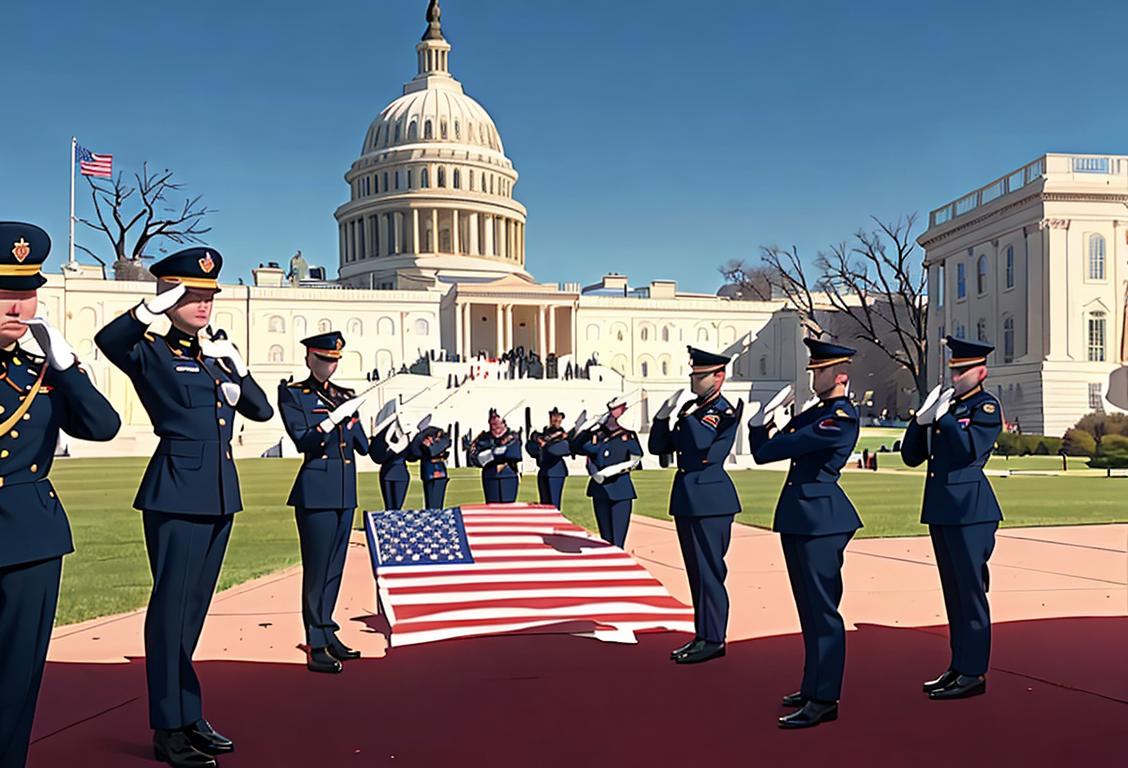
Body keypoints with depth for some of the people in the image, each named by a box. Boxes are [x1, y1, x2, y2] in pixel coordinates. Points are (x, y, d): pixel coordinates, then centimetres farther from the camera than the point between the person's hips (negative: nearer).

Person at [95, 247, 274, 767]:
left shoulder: (217, 357, 16)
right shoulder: (150, 353, -3)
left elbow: (262, 411, 13)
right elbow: (107, 341, -26)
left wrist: (236, 366, 1)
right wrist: (155, 306, -30)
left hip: (220, 496, 7)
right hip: (177, 494, -7)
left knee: (193, 607, 13)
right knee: (172, 606, -3)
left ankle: (188, 717, 23)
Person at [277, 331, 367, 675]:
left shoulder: (346, 396, 15)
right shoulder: (292, 394, -1)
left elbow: (363, 446, 12)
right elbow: (303, 441, -14)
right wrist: (334, 418, -22)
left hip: (346, 492, 6)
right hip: (315, 493, -6)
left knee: (335, 567, 12)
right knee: (316, 568, -4)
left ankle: (328, 633, 22)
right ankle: (316, 646, 1)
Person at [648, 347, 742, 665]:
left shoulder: (725, 412, -8)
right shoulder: (688, 408, 14)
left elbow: (702, 445, -24)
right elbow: (657, 447, 12)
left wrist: (687, 414, -20)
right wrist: (664, 415, -2)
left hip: (711, 500, -8)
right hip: (687, 499, 8)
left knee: (709, 571, -4)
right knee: (697, 571, 13)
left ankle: (712, 639, 4)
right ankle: (703, 636, 21)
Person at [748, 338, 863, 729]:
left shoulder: (842, 416, -13)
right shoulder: (812, 412, 15)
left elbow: (784, 446, -20)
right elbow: (763, 451, 12)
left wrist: (772, 430, 2)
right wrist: (761, 421, -7)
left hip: (821, 517, -9)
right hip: (798, 514, 10)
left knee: (822, 607, -4)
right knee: (809, 606, 16)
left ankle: (824, 700, 3)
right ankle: (814, 684, 28)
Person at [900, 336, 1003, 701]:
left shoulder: (987, 407, -4)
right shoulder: (945, 403, 15)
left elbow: (970, 448, -21)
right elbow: (911, 456, 11)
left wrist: (943, 415, -16)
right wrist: (921, 418, -2)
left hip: (970, 509, -8)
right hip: (941, 508, 8)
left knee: (971, 591, -3)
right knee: (953, 591, 13)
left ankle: (973, 673, 4)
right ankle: (958, 666, 22)